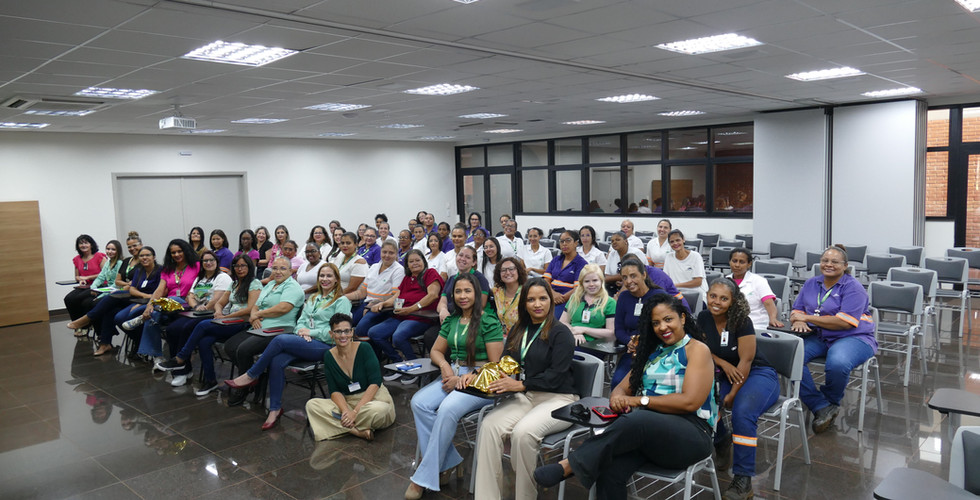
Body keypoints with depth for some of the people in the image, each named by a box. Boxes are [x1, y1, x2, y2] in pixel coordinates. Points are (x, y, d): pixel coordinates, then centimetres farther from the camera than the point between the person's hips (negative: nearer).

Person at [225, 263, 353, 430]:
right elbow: (301, 321, 19)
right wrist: (302, 331, -4)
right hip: (305, 342, 6)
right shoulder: (313, 299, 24)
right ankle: (275, 409, -16)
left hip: (325, 346, -6)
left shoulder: (342, 302, 0)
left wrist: (311, 332, -9)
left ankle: (251, 376, -9)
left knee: (280, 339, -26)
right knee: (276, 361, -24)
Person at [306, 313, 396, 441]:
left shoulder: (364, 348, -11)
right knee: (311, 405, -19)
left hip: (373, 398, -4)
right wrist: (346, 411, -23)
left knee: (379, 410, -39)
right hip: (346, 402, 4)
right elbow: (334, 391, -3)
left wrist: (355, 411, -24)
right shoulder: (329, 356, 1)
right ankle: (359, 432, -25)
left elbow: (375, 383, -16)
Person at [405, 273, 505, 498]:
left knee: (448, 409, -33)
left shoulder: (489, 321, -6)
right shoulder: (451, 321, 14)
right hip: (453, 375, 6)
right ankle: (447, 463, -14)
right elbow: (436, 351, 20)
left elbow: (495, 364, -9)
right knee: (419, 402, -21)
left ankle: (425, 477, -21)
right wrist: (445, 366, -2)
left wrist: (466, 379, -14)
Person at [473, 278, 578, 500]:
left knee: (523, 432, -33)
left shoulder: (560, 333, -5)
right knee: (489, 425, -22)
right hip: (523, 397, 6)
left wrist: (520, 385, -21)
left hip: (557, 399, -5)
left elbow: (555, 376, -14)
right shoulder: (518, 331, 16)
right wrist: (478, 374, -1)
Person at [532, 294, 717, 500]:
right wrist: (618, 397, -6)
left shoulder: (698, 350, 1)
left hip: (691, 432, -5)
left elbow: (690, 402, -12)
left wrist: (639, 400, -10)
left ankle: (570, 466, -31)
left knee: (635, 421, -38)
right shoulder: (653, 351, 22)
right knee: (610, 469, -29)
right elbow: (624, 387, 20)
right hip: (650, 427, 5)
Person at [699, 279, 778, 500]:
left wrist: (732, 395, -19)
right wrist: (723, 363, -14)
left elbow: (746, 360, -20)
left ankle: (743, 479, -23)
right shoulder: (704, 318, -4)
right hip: (725, 375, 5)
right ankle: (722, 440, 9)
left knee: (742, 413, -33)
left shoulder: (742, 321, -19)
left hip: (758, 375, -5)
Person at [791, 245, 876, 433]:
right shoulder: (811, 284, 14)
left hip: (853, 338, -5)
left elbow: (845, 322, -17)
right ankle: (821, 407, -18)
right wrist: (798, 321, -12)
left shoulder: (853, 287, -5)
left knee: (838, 363, -38)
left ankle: (831, 402, -3)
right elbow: (796, 312, 14)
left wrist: (807, 318, -14)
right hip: (817, 337, 5)